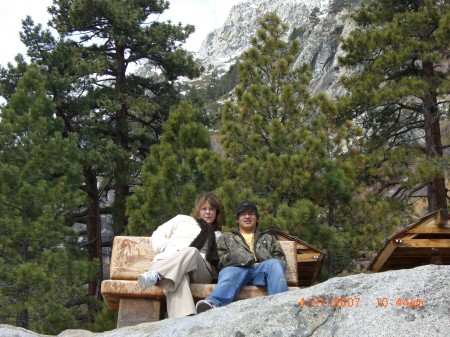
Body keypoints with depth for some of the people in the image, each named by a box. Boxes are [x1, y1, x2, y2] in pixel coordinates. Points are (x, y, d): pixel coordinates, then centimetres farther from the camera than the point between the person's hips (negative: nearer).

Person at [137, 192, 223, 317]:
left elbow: (216, 260, 15)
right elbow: (157, 236, 23)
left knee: (192, 251, -38)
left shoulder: (218, 236, 33)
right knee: (179, 275, -41)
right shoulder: (182, 220, 32)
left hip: (200, 271, 1)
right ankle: (185, 319, -66)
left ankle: (156, 276, -62)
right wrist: (167, 249, 1)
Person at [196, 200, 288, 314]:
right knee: (229, 276, -39)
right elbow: (220, 258, 15)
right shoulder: (227, 237, 34)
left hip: (261, 268, 1)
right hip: (237, 268, -1)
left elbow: (281, 260, 24)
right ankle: (213, 304, -72)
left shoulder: (268, 238, 38)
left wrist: (271, 264, -2)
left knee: (274, 264, -35)